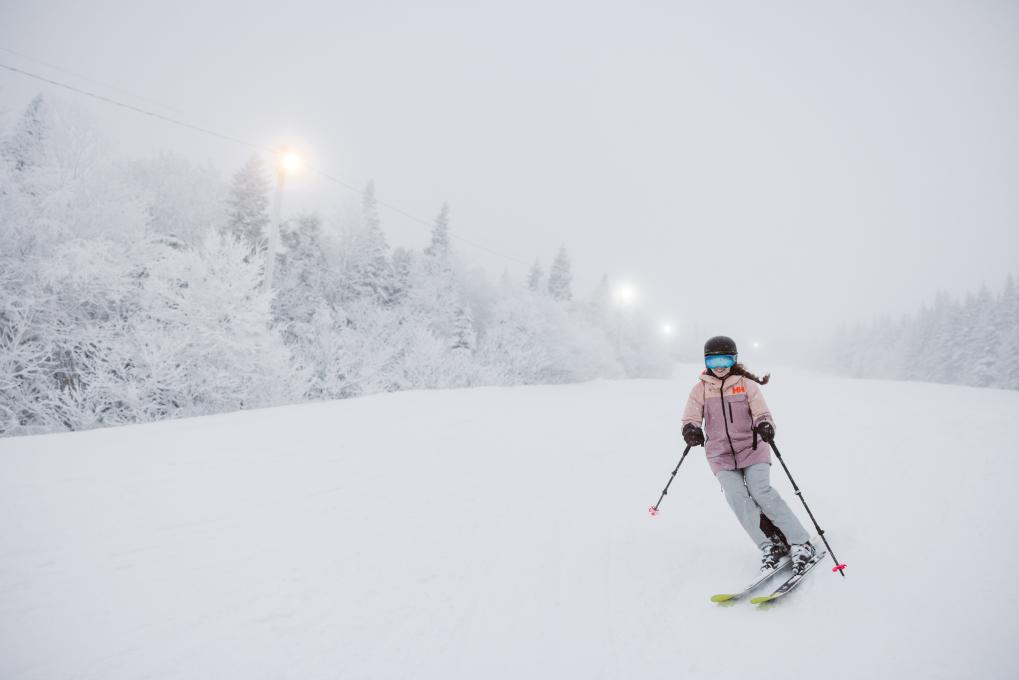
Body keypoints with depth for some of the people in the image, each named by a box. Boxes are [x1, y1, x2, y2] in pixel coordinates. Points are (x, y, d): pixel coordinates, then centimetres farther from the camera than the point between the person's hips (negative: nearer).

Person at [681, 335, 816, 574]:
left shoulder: (747, 384, 1)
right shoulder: (700, 389, 5)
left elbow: (762, 413, -6)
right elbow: (691, 417, 1)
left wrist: (765, 425, -29)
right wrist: (691, 429, -23)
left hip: (752, 448, -2)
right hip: (721, 455, 2)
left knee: (761, 492, -18)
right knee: (737, 498, -16)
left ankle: (801, 544, -9)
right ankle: (770, 547, -9)